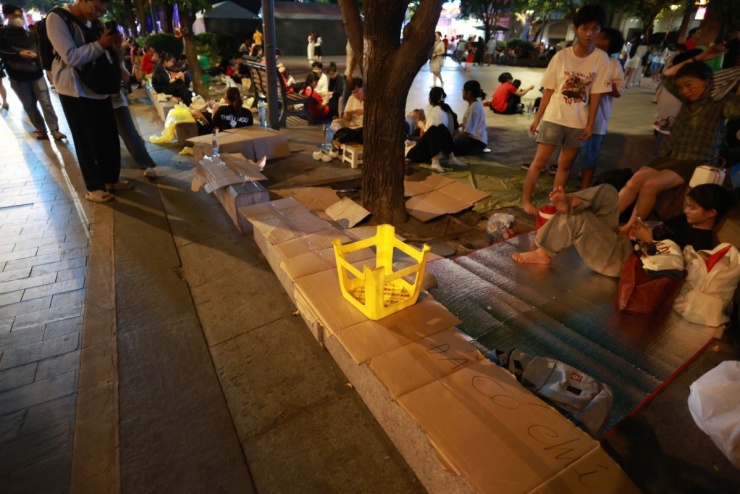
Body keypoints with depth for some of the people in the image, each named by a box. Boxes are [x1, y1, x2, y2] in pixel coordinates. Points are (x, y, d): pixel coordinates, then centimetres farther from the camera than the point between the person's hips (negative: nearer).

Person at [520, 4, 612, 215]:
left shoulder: (601, 59, -2)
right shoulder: (561, 56, -6)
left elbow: (596, 94, 0)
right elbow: (548, 90, -2)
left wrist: (590, 124, -2)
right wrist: (538, 117, -2)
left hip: (578, 121, 2)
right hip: (554, 117, -2)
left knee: (565, 164, 10)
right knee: (539, 161, -1)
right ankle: (526, 200, 9)